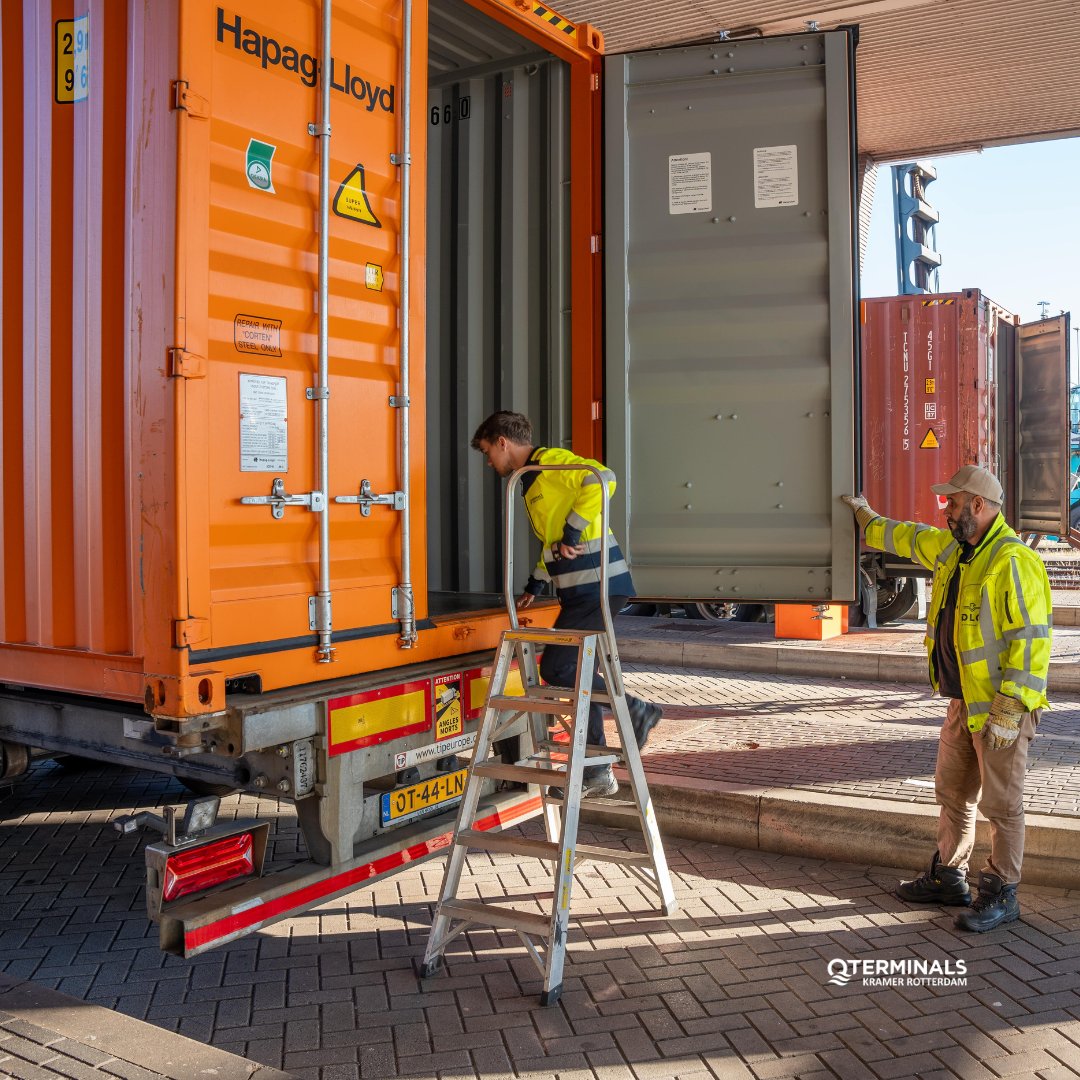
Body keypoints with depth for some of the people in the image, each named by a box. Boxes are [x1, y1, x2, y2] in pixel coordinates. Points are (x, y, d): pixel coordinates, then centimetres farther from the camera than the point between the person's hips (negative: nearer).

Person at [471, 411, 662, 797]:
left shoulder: (551, 461, -8)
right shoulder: (533, 478, 22)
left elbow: (603, 480, -25)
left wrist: (573, 531, -23)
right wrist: (537, 582, 25)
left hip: (596, 585, -10)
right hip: (581, 589, 10)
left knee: (556, 668, -10)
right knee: (574, 671, 10)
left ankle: (635, 709, 2)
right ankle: (594, 773, 17)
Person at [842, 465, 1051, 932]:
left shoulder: (1013, 561, -19)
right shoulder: (949, 549, 9)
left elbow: (1031, 639, -23)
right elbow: (906, 537, 30)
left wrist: (1009, 709, -24)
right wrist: (865, 515, 42)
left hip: (1002, 708, -9)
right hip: (964, 702, 9)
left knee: (1001, 804, 2)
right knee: (952, 792, 18)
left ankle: (1001, 895, 15)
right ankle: (948, 878, 32)